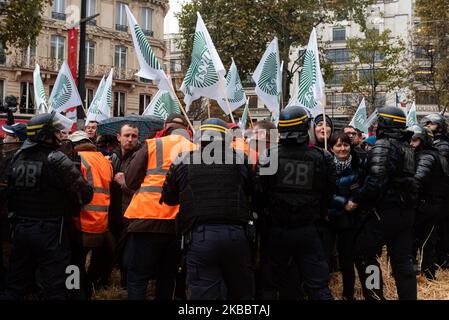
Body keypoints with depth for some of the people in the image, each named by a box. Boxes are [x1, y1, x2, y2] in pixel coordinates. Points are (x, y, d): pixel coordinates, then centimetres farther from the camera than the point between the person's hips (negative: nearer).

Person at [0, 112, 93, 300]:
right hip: (49, 231, -6)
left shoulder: (18, 157, 5)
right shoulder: (56, 159, -14)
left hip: (20, 228, 6)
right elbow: (84, 194, -16)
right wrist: (69, 206, 4)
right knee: (54, 289, 3)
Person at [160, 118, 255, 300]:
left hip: (199, 235, -1)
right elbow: (250, 193, 11)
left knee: (204, 293, 1)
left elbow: (168, 198, 14)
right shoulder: (238, 160, 6)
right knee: (242, 292, 16)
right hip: (236, 235, 1)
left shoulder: (183, 162, 5)